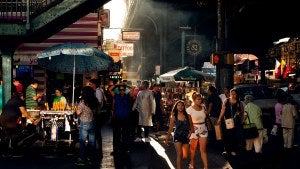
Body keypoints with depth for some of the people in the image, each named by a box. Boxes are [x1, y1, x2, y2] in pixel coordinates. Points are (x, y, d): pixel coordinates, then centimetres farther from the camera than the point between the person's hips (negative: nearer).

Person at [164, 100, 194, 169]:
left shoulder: (188, 116, 2)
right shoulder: (174, 117, -1)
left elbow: (191, 127, 9)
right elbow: (170, 129, 4)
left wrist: (190, 133, -10)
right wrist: (167, 139, 4)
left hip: (185, 137, 3)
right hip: (177, 137, -3)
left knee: (185, 156, 6)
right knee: (179, 154, -14)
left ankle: (178, 161, 38)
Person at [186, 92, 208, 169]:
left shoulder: (203, 107, 1)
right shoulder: (189, 109, -12)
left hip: (203, 129, 3)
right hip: (194, 130, -3)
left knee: (203, 149, 3)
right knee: (193, 148, 14)